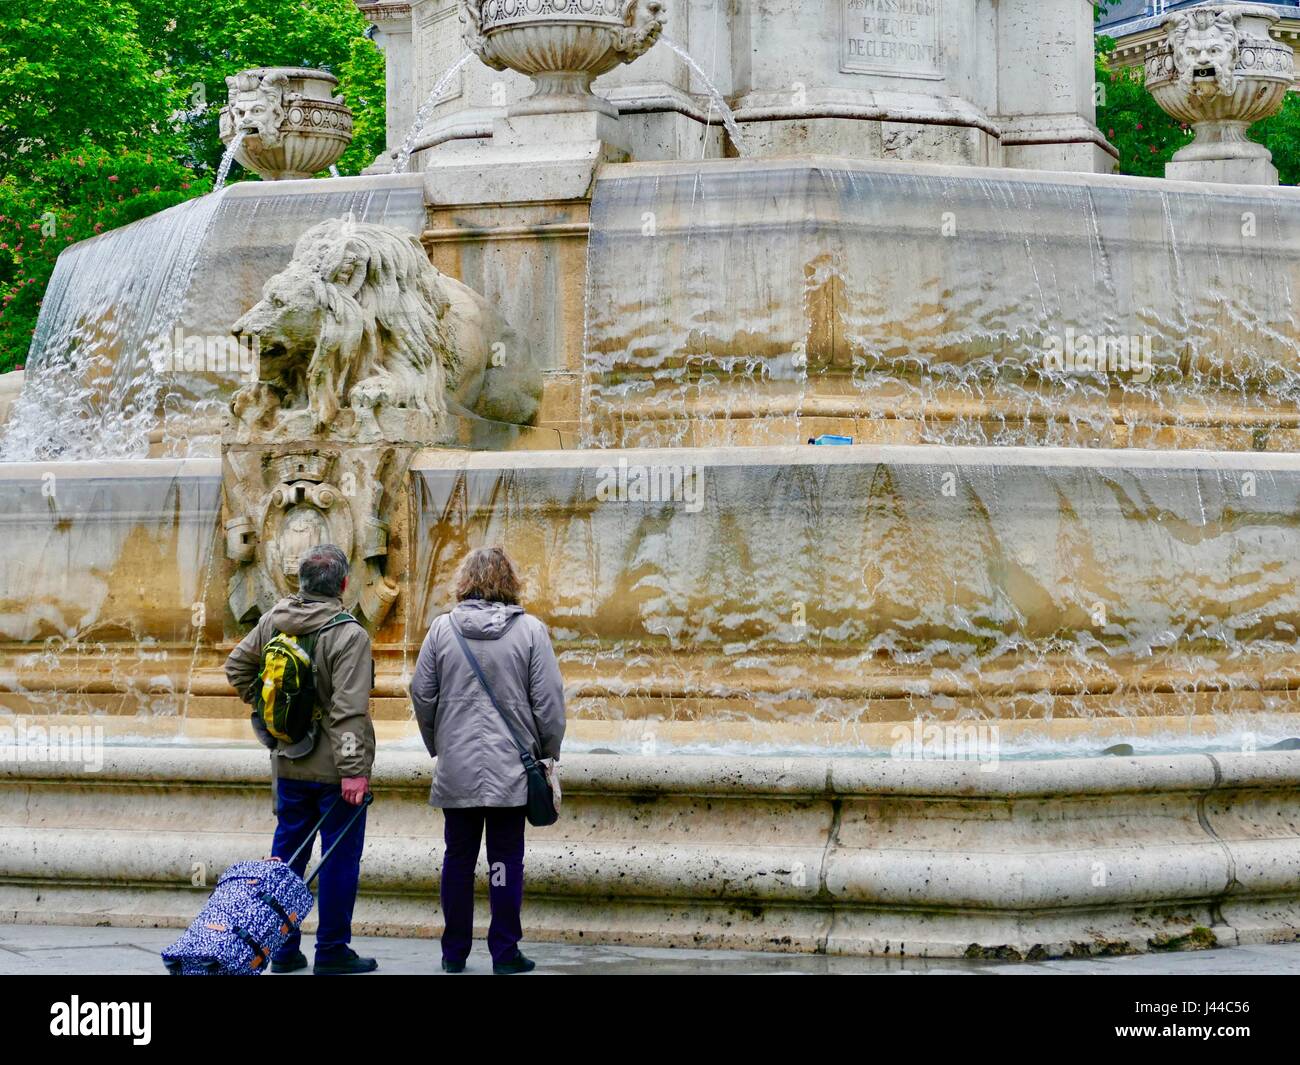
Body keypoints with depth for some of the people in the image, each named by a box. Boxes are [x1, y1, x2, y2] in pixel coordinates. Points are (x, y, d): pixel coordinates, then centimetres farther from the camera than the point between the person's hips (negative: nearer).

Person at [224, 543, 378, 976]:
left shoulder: (272, 621, 2)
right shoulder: (349, 635, -17)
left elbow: (237, 666, 15)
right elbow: (349, 709, -22)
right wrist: (353, 769, -21)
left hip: (287, 762, 6)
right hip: (333, 768, -6)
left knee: (287, 850, 14)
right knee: (340, 857, 3)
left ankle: (283, 949, 19)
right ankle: (332, 952, 7)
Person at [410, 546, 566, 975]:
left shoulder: (442, 628, -1)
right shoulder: (530, 630, -6)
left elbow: (422, 694, 4)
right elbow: (549, 701, -5)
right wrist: (549, 753, 9)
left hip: (456, 767, 2)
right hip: (510, 767, -2)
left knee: (458, 858, 11)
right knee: (506, 860, 4)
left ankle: (454, 953, 16)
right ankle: (505, 954, 7)